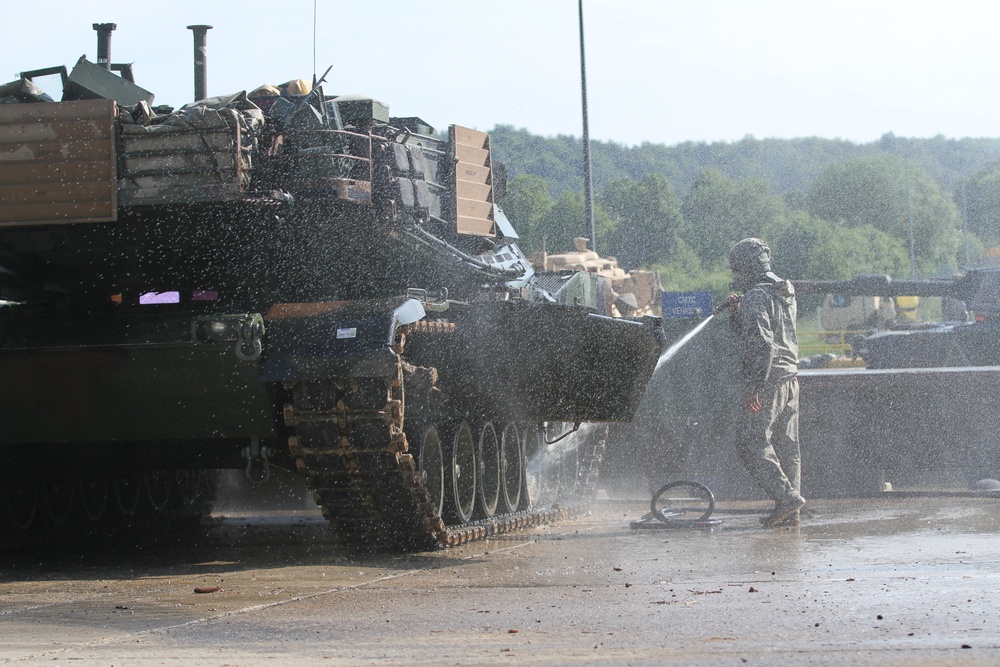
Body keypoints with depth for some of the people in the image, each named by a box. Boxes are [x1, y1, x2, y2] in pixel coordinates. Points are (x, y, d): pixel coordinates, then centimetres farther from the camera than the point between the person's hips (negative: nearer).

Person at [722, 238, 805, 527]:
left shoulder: (756, 297, -12)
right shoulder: (785, 294, 18)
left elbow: (762, 343, -22)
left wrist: (754, 387, -23)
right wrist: (737, 313, 15)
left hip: (767, 382, -9)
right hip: (789, 380, 9)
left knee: (751, 443, -6)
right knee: (786, 445, 8)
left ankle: (786, 495, -16)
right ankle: (789, 513, 9)